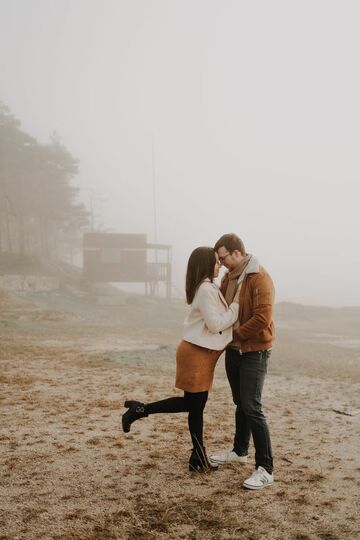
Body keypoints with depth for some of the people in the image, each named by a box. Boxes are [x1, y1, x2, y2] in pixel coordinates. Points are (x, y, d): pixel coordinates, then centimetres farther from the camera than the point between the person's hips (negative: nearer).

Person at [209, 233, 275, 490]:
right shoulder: (229, 277, 7)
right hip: (233, 350, 8)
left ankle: (266, 469, -3)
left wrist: (237, 333, -16)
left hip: (254, 352, -8)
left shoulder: (260, 278, -19)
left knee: (252, 408, -10)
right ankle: (240, 451, 36)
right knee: (240, 404, 20)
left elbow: (263, 317, -27)